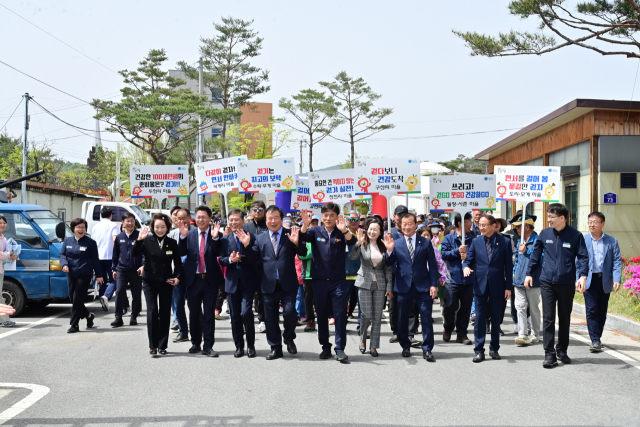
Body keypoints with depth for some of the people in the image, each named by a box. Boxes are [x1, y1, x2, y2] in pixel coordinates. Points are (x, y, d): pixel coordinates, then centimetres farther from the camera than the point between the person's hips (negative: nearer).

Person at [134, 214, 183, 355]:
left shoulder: (172, 243, 3)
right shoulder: (147, 241, -1)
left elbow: (178, 263, 7)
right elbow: (135, 254, -14)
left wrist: (178, 277, -8)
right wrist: (139, 240, -27)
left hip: (166, 282, 2)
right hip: (150, 281, -2)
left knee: (165, 313, 5)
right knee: (152, 311, -10)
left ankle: (162, 345, 15)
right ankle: (153, 345, -4)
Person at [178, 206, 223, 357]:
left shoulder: (217, 235, -3)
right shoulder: (190, 234, 3)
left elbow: (219, 253, -15)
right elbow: (182, 253, -7)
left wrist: (215, 238, -28)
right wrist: (183, 236, -19)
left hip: (210, 279, -2)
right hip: (193, 279, 2)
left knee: (209, 313, 2)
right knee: (194, 313, 12)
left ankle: (208, 346, 8)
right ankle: (195, 343, 25)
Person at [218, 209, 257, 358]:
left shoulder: (251, 238, -1)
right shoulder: (225, 240, 10)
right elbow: (221, 259, 4)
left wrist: (247, 244, -22)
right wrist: (230, 259, -16)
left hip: (247, 282, -3)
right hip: (232, 282, 4)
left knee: (246, 313, -13)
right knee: (235, 316, 7)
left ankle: (250, 345, 3)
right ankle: (239, 346, 18)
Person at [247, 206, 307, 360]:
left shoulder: (291, 234, 1)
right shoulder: (260, 239, 10)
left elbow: (303, 253, -8)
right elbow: (253, 259, 5)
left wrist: (297, 243, -27)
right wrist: (247, 246, -11)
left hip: (288, 284, -3)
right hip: (269, 284, 3)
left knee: (290, 313, -12)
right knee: (271, 318, 8)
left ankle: (289, 338, 18)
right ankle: (275, 348, 20)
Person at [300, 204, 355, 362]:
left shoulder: (341, 233, 2)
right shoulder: (316, 231, 5)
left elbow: (352, 242, -17)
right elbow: (303, 237, -13)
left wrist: (344, 230, -38)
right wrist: (305, 225, -34)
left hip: (337, 280, -2)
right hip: (319, 280, 2)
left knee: (340, 314, -7)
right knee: (321, 315, 9)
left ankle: (340, 348, -2)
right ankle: (325, 346, 20)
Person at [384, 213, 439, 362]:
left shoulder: (426, 242, 5)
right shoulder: (396, 243, 6)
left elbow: (432, 265, 4)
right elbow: (390, 264, 1)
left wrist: (433, 284, -5)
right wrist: (390, 250, -18)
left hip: (423, 286, -1)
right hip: (403, 286, 1)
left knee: (426, 317, -4)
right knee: (402, 318, 8)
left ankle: (427, 349, 2)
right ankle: (405, 347, 23)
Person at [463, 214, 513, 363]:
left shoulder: (504, 242, -1)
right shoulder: (476, 241, 5)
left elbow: (508, 266, 0)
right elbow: (468, 259, 7)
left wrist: (508, 286, -4)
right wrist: (466, 266, -17)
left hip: (497, 286, -1)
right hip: (480, 285, 1)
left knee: (496, 318, 9)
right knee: (480, 318, 1)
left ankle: (494, 349, 21)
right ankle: (479, 350, 6)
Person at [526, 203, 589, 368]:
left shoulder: (575, 235, -4)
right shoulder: (544, 234, 2)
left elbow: (583, 257, -5)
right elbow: (535, 255, 12)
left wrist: (582, 276, -19)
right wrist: (529, 273, 8)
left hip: (567, 283, -1)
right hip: (547, 282, 1)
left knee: (565, 319, 12)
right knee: (548, 318, -3)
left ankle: (562, 350, 26)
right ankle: (549, 354, 0)